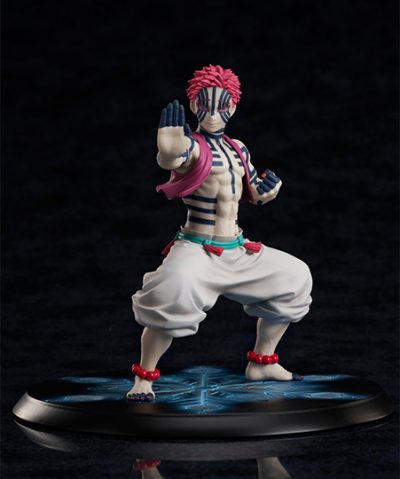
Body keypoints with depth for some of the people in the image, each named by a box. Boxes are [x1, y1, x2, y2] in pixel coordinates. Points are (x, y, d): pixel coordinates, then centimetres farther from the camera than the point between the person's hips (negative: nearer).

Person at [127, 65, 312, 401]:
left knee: (294, 278, 17)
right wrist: (170, 135, -46)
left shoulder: (237, 149, 12)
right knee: (175, 290, -37)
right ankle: (144, 377, -18)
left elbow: (255, 195, 22)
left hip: (239, 252, 8)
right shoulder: (192, 146, -10)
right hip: (197, 249, -8)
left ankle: (262, 363, 30)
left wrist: (269, 188, 3)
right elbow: (168, 159, -34)